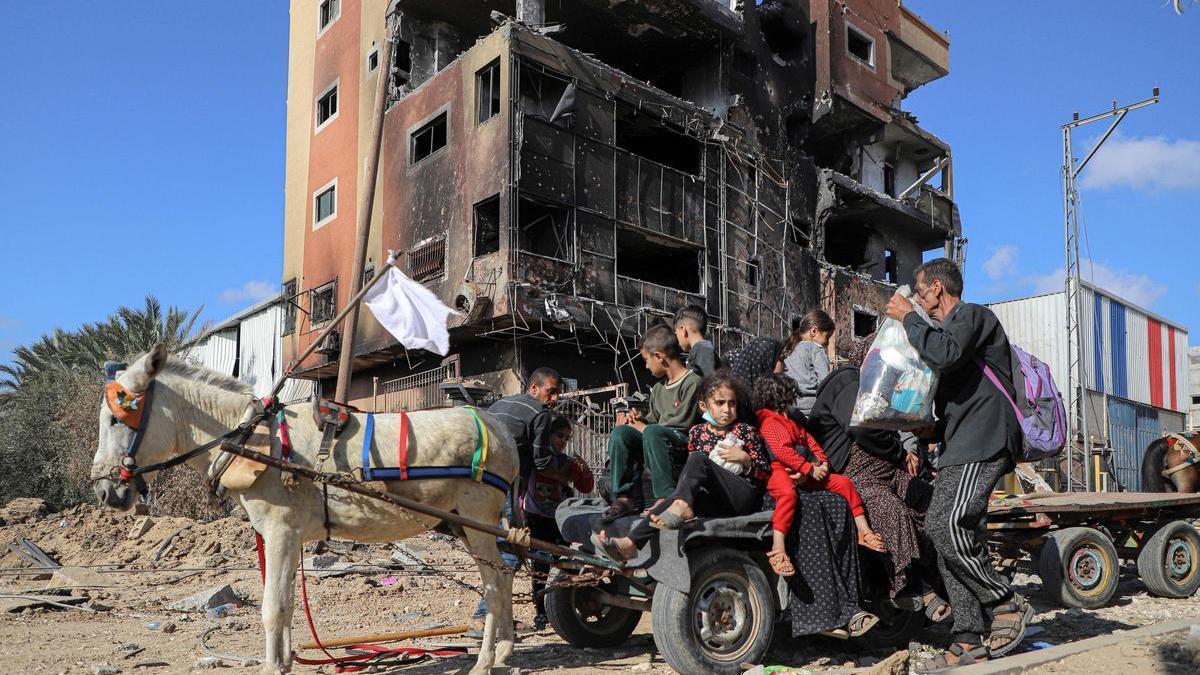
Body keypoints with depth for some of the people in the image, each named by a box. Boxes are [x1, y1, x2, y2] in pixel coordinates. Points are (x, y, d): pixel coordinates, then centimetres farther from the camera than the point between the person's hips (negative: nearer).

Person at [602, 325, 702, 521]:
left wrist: (645, 428, -6)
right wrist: (640, 420, 3)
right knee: (620, 432, -14)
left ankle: (665, 497, -35)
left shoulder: (693, 382, -7)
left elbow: (684, 423, -15)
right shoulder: (658, 388, 19)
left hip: (685, 442, -8)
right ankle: (623, 497, -20)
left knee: (653, 432, -35)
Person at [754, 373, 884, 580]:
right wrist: (810, 469, -16)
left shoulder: (792, 421, 26)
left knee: (844, 482, 5)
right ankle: (778, 551, -46)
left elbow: (811, 441, 24)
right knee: (788, 493, -42)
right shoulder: (768, 423, -5)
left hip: (806, 474, 9)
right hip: (780, 471, -9)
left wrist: (822, 462, 6)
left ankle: (864, 531, 12)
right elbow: (783, 451, -16)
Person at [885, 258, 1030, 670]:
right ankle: (970, 642, 4)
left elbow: (944, 355, -23)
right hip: (963, 448, 10)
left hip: (983, 441, -10)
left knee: (946, 524, -25)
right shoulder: (948, 330, 29)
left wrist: (908, 317, -10)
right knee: (948, 531, 2)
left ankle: (1008, 604, -10)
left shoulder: (972, 314, 0)